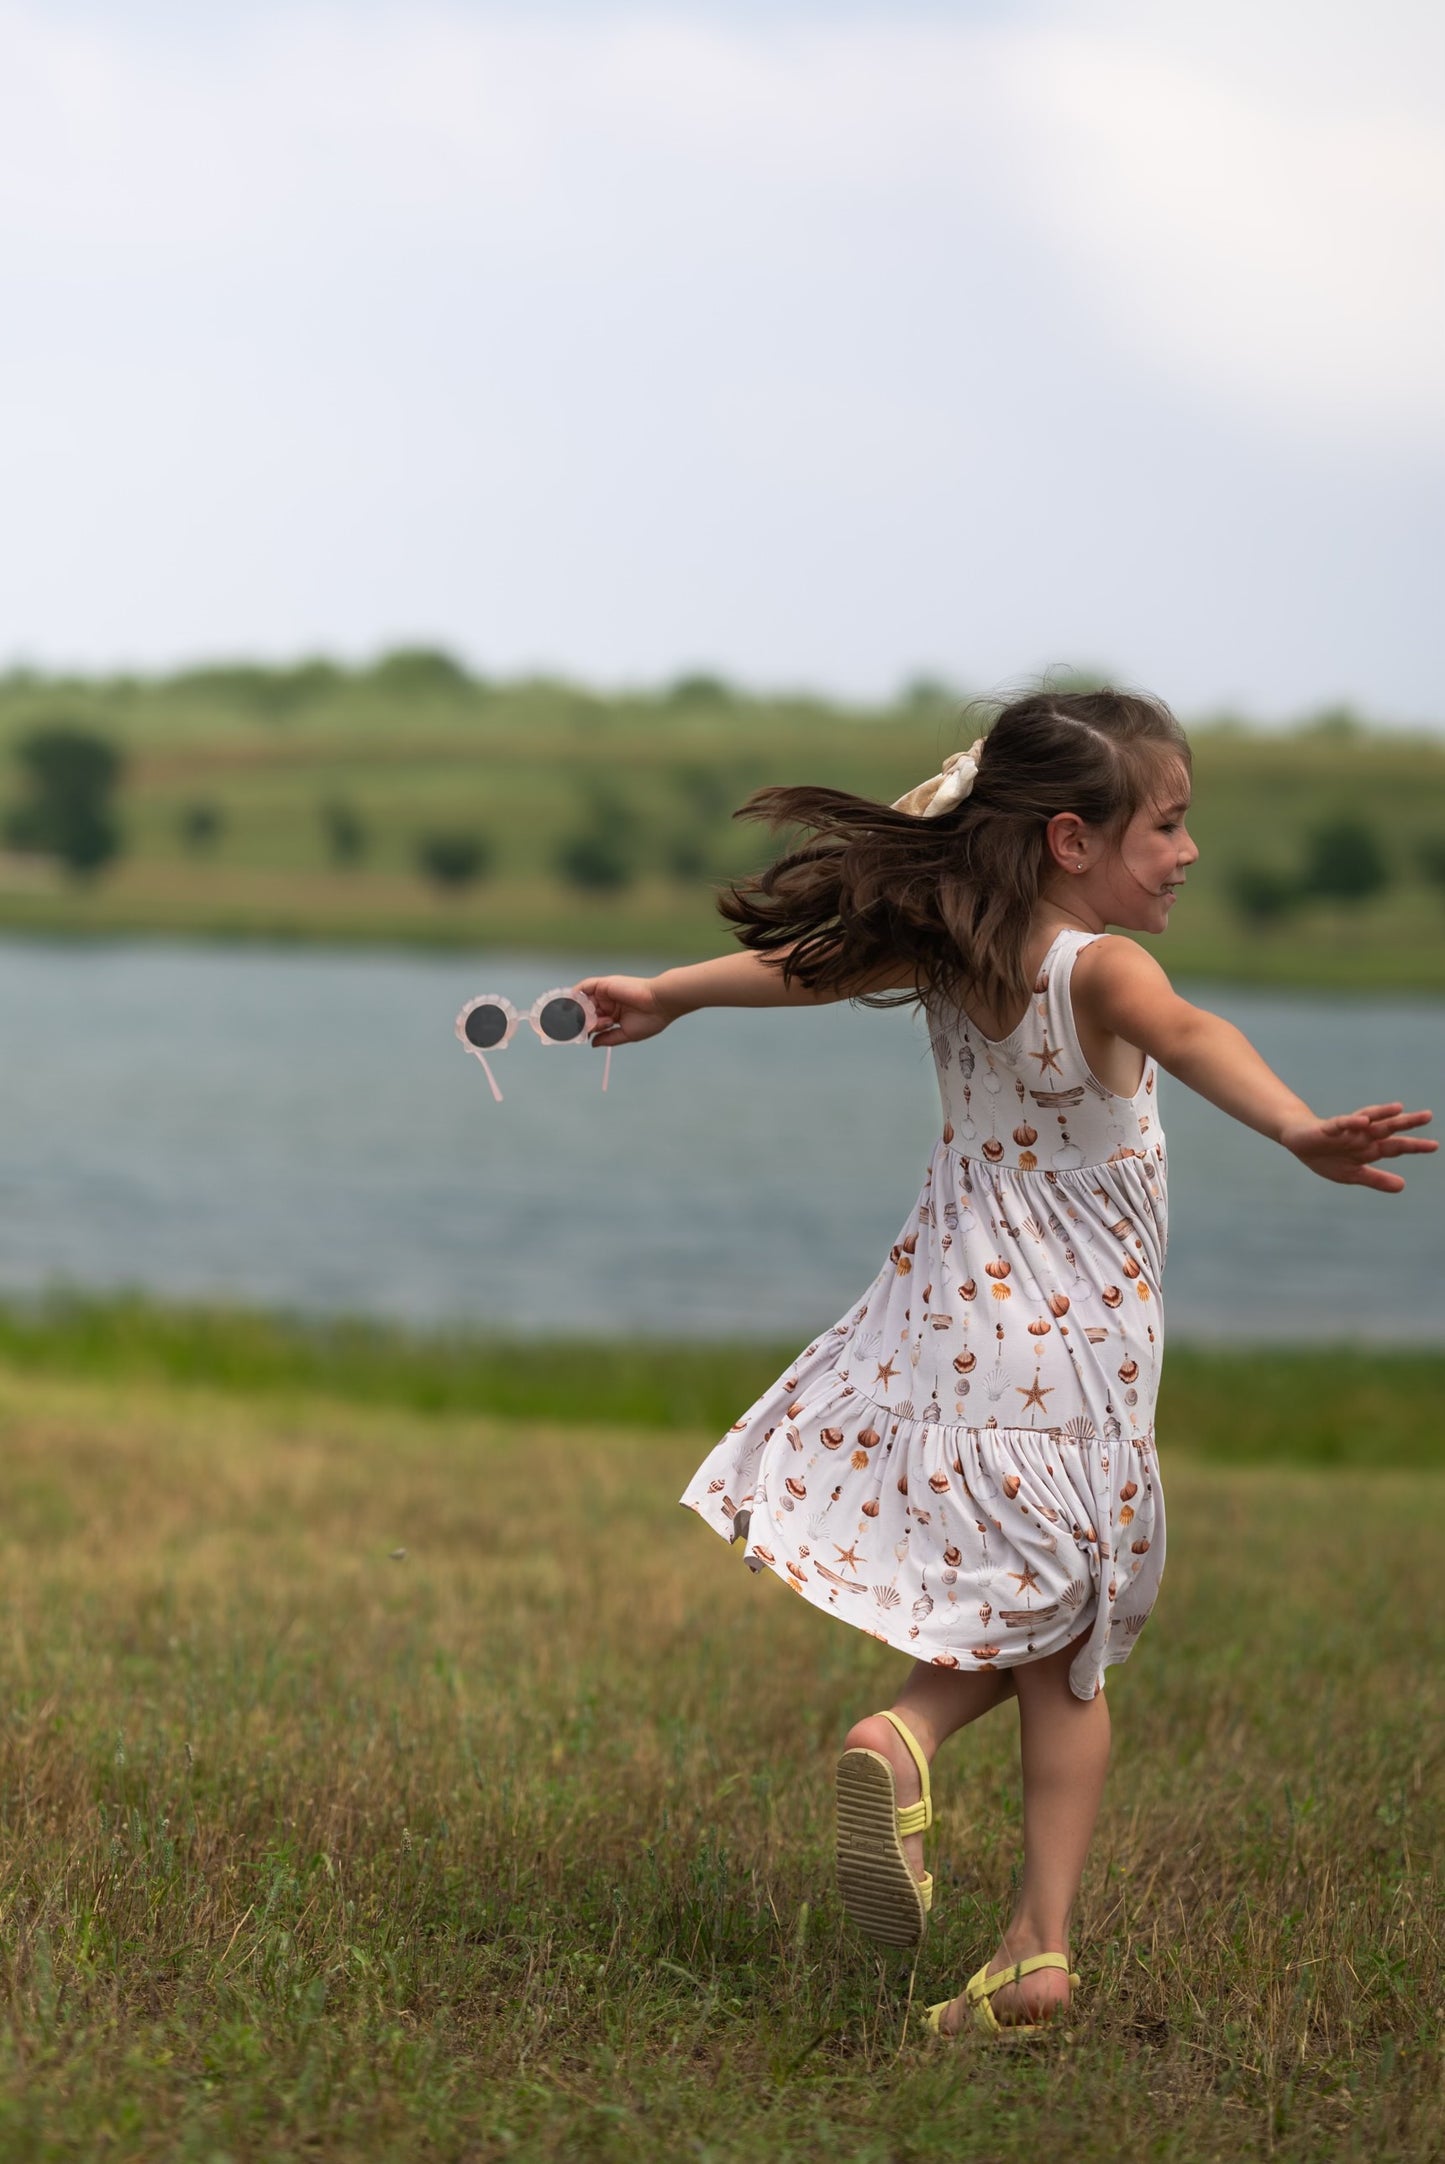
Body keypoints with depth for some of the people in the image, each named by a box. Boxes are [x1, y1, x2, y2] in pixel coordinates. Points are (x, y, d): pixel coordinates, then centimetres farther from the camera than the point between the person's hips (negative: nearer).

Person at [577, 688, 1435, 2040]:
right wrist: (1299, 1131, -57)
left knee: (1010, 1617, 20)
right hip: (1071, 1362, -5)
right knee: (1063, 1660, 9)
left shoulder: (948, 952, 3)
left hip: (945, 1331, 5)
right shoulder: (1095, 967, -17)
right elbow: (1188, 1036, -40)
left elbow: (805, 961, 20)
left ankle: (906, 1734, -11)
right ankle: (1039, 1946, 3)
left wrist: (659, 997, 37)